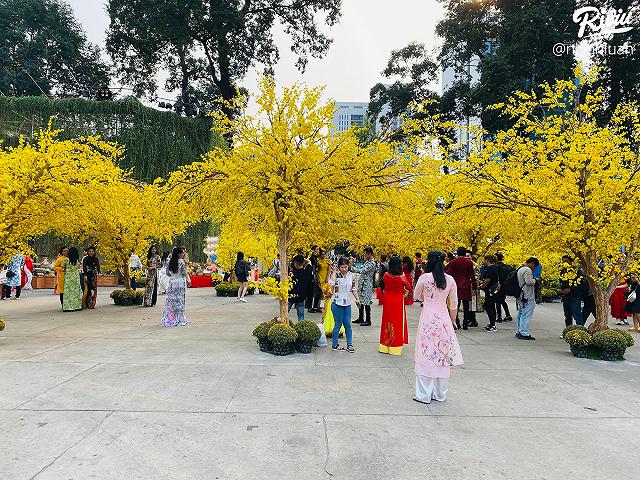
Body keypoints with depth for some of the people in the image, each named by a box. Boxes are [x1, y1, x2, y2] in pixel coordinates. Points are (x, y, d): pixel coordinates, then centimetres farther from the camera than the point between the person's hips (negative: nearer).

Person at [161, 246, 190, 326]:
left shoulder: (169, 262, 5)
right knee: (180, 300, 0)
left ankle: (169, 319, 12)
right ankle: (180, 320, 2)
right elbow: (184, 273, -11)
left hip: (172, 282, 5)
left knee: (171, 300, 9)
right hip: (180, 282, -5)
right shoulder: (181, 261, -11)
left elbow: (167, 273, 11)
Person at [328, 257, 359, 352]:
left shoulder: (351, 275, 6)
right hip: (337, 303, -4)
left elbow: (353, 288, 15)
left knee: (348, 324, 7)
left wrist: (357, 298, 6)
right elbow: (331, 283, -31)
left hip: (347, 303, 5)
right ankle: (335, 345, 14)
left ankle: (349, 344, 17)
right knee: (338, 324, 2)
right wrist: (334, 271, -23)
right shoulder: (336, 274, -9)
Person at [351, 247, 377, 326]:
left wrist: (351, 267, -22)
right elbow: (361, 270, 20)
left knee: (366, 303, -4)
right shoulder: (367, 262, 14)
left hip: (367, 285, -9)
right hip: (362, 284, 10)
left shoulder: (372, 263, -17)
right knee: (360, 302, 14)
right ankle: (360, 318, 25)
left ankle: (368, 320, 4)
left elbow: (362, 271, -24)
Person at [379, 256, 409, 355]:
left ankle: (385, 346, 21)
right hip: (398, 300, -3)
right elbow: (408, 288, -6)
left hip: (387, 299, 4)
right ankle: (395, 347, 14)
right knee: (397, 323, 8)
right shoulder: (402, 277, -19)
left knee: (387, 321, 14)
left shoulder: (386, 275, -9)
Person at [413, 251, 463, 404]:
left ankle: (424, 395, 7)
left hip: (428, 318, -3)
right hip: (444, 319, 4)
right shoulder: (450, 280, 2)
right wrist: (453, 321, 18)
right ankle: (440, 394, 21)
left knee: (426, 356, 3)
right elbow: (453, 305, 7)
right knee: (443, 354, 11)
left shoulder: (424, 278, -7)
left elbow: (417, 297, 7)